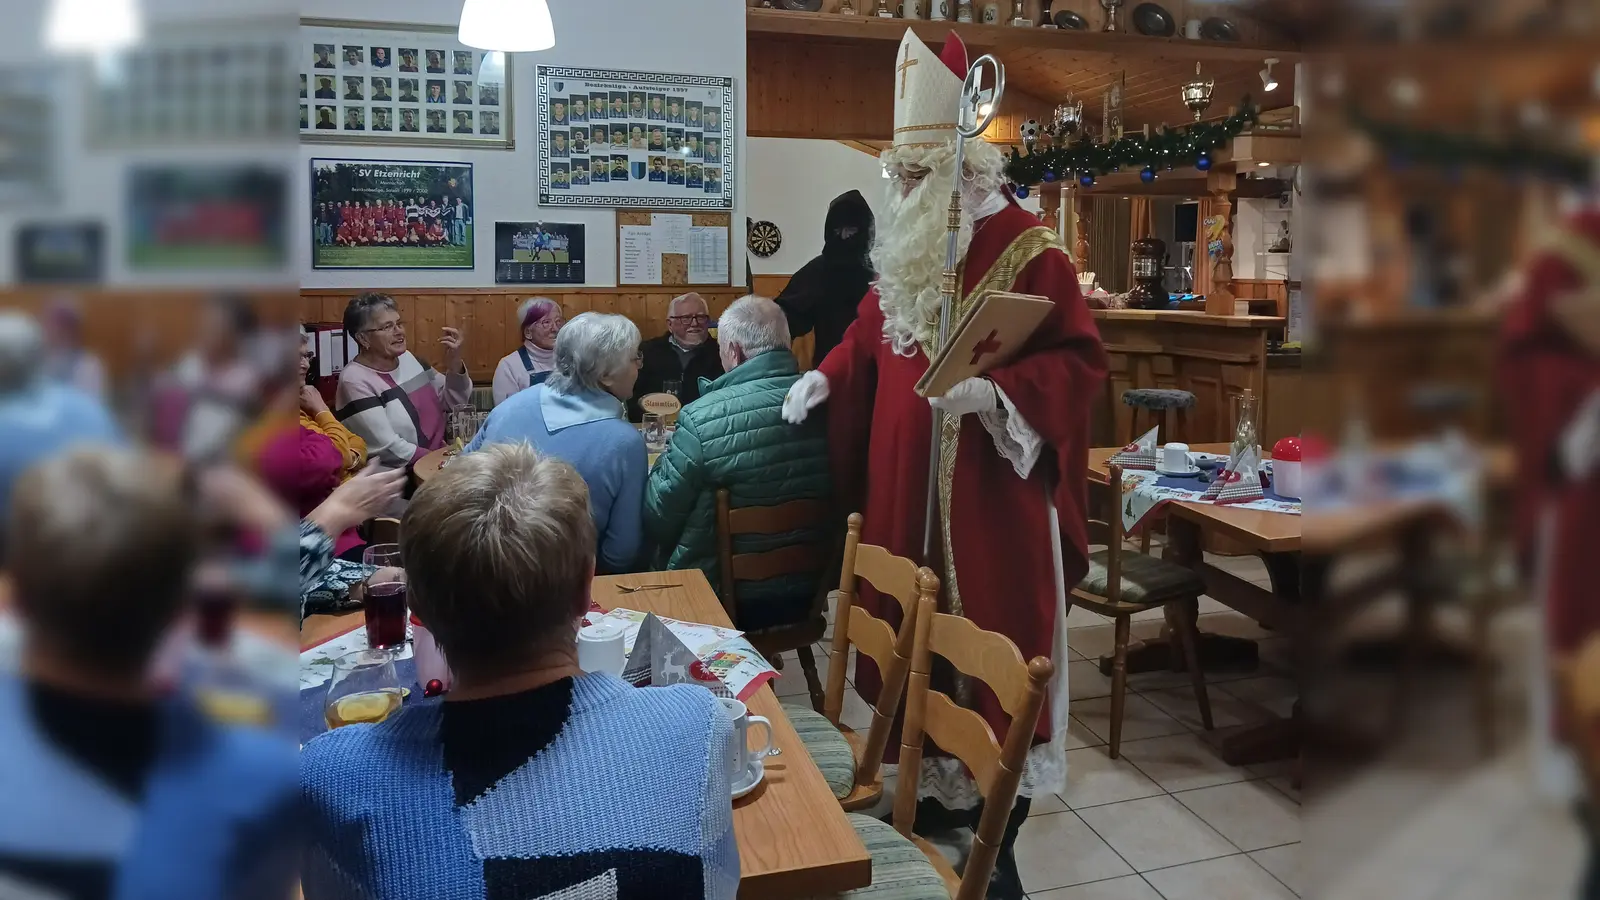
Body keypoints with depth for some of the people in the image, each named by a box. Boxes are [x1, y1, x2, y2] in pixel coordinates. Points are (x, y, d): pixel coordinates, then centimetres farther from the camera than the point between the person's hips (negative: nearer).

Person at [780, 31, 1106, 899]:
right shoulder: (904, 249, 9)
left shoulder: (1025, 249, -12)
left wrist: (994, 391, -26)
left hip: (992, 492, -6)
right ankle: (932, 779, 31)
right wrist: (824, 376, 4)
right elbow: (872, 329, 20)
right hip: (906, 484, 7)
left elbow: (1079, 358, -13)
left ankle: (999, 830, 17)